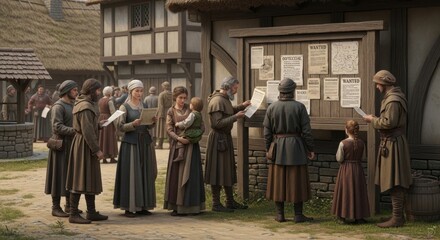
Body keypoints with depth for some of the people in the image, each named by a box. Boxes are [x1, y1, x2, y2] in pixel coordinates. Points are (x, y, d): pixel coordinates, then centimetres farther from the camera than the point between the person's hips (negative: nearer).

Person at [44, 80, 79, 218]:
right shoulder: (58, 106, -12)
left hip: (71, 145, 8)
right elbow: (57, 127, -22)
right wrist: (74, 131, -28)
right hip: (61, 145, -8)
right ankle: (56, 207, 2)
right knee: (60, 175, -4)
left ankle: (69, 205, 19)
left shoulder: (72, 105, 15)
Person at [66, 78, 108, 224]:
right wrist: (97, 150, -20)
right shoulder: (86, 107, -19)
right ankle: (74, 214, -1)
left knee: (90, 180, 13)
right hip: (85, 145, -11)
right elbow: (87, 131, -23)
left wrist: (98, 124, 16)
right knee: (81, 179, -6)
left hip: (84, 144, 11)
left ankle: (91, 212, 19)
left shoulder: (81, 103, 13)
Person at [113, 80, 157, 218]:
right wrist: (133, 124, -25)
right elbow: (121, 127, -9)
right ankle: (128, 207, -1)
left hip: (145, 143, 5)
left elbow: (148, 126, 15)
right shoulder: (125, 107, -2)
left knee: (145, 173, 5)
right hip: (130, 143, -5)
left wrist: (153, 121, -6)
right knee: (130, 174, -6)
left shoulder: (145, 106, 13)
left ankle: (142, 206, 12)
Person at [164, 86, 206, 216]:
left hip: (191, 145, 1)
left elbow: (201, 126, 7)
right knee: (176, 175, 0)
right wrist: (179, 138, -20)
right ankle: (177, 206, 5)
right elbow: (169, 129, -3)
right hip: (177, 145, -1)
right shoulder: (171, 111, 5)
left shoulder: (191, 109, 7)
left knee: (191, 174, 0)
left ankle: (192, 206, 6)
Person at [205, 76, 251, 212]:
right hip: (218, 138, -10)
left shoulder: (225, 99, 13)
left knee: (228, 170, 15)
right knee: (218, 171, -4)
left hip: (226, 137, 10)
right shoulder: (217, 101, -18)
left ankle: (230, 201, 23)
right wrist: (235, 117, -22)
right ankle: (216, 204, 3)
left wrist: (241, 106, 15)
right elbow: (218, 123, -24)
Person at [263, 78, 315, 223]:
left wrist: (268, 149, 12)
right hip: (295, 147, -2)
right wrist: (310, 149, 2)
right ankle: (298, 215, 5)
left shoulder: (272, 108, 0)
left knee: (278, 181, 8)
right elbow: (306, 130, -7)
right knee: (297, 180, 3)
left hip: (278, 147, 2)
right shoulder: (299, 107, -7)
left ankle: (280, 214, 10)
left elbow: (267, 132, 2)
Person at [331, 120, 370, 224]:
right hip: (358, 169, 3)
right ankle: (359, 216, 11)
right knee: (358, 191, 10)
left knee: (344, 191, 7)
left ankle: (343, 216, 7)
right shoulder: (361, 143, -4)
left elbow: (339, 159, -11)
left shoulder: (343, 143, -15)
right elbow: (363, 158, 4)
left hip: (345, 169, -2)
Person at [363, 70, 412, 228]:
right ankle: (398, 215, 21)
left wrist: (373, 120, -11)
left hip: (392, 144, -11)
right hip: (391, 142, 11)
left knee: (394, 183, -7)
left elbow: (389, 122, -25)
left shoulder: (393, 100, -18)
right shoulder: (392, 97, 15)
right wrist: (376, 119, 10)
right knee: (397, 183, 14)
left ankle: (397, 218, -4)